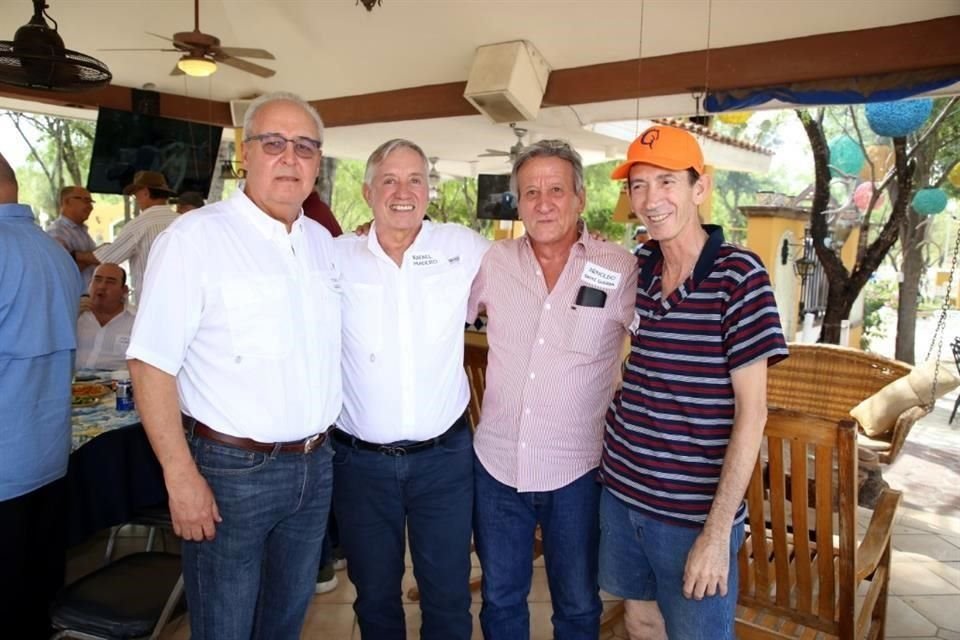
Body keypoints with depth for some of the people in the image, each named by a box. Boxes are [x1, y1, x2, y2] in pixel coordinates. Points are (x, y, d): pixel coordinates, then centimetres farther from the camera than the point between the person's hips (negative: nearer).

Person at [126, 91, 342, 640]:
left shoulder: (324, 243, 7)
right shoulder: (194, 237, -12)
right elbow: (152, 363, -14)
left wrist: (321, 448, 10)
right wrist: (181, 475, -17)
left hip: (315, 466, 6)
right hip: (231, 471, -5)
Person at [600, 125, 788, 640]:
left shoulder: (738, 274, -14)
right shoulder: (635, 267, 1)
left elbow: (751, 410, -15)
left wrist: (718, 530, -17)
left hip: (694, 513, -5)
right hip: (620, 491, 5)